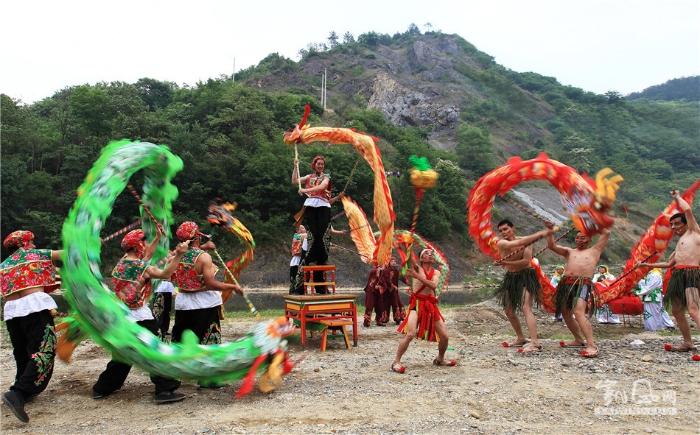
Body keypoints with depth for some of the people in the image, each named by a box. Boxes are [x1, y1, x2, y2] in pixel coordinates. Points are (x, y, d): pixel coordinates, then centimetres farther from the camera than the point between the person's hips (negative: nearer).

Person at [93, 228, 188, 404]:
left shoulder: (123, 261, 8)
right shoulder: (138, 265, -17)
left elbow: (147, 255, 24)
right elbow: (165, 274, -25)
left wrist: (157, 237, 24)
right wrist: (178, 255, -31)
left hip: (122, 315, 9)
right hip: (139, 316, -9)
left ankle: (102, 388, 30)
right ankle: (164, 390, -7)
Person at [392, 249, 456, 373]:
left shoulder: (436, 272, 11)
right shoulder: (417, 268, 2)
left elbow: (433, 285, -10)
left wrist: (417, 276, -21)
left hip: (431, 306, 5)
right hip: (417, 304, -5)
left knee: (444, 336, 6)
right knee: (410, 334, -21)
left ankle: (440, 359, 33)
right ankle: (396, 362, -8)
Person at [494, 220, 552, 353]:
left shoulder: (526, 241, -11)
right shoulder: (501, 243, -10)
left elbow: (526, 261, -21)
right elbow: (518, 243, -28)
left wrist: (505, 263, -26)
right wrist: (540, 234, -32)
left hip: (526, 276, -5)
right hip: (511, 278, 5)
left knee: (526, 308, -21)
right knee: (508, 311, 12)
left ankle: (535, 343, -25)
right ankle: (520, 338, 32)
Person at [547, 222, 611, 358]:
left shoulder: (594, 251, 16)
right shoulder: (569, 252, 24)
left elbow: (606, 233, 14)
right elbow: (552, 246, 13)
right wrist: (550, 231, 3)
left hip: (583, 284, -6)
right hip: (566, 284, 6)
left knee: (579, 313, -24)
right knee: (566, 313, 13)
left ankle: (591, 345, -26)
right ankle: (579, 340, 31)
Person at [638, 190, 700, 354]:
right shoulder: (679, 245, 29)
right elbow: (668, 264, 37)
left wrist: (678, 197, 12)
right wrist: (646, 265, 39)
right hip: (677, 276, 9)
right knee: (677, 311, 10)